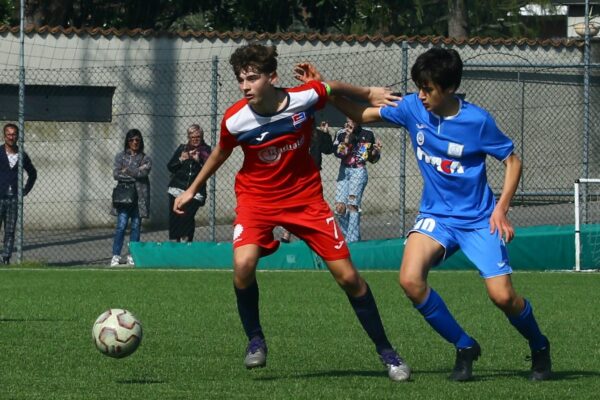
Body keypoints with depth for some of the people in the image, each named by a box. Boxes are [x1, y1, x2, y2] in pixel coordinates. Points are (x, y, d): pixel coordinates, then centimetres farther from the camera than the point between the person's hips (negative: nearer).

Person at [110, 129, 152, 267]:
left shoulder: (145, 159, 10)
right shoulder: (120, 156, 10)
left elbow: (144, 173, -8)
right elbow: (116, 174, -3)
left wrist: (127, 170, -4)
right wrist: (136, 173, -6)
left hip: (140, 195, 1)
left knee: (136, 226, 2)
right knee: (121, 225, -9)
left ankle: (132, 256, 7)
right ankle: (116, 256, -8)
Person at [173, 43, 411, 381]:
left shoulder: (306, 97, -19)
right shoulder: (235, 121, -17)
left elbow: (334, 88, 5)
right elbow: (221, 153, 5)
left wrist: (369, 95, 11)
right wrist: (193, 190, 14)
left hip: (305, 196, 1)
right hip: (257, 198, -1)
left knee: (348, 276, -2)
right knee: (243, 263, -29)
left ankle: (386, 351, 15)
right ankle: (255, 340, -5)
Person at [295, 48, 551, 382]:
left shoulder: (477, 120, -16)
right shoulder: (412, 108, -5)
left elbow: (512, 160, -5)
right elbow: (362, 114, 7)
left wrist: (501, 209, -15)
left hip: (478, 220, -3)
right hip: (436, 215, 3)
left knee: (503, 296, -13)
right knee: (411, 280, -23)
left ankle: (540, 348, 21)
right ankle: (465, 348, -3)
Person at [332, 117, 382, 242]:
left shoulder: (367, 134, 2)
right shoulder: (342, 133, 5)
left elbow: (372, 159, 10)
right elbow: (338, 152, -9)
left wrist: (376, 150, -10)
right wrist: (347, 138, -15)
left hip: (359, 172, -3)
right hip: (344, 172, 3)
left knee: (352, 203, -17)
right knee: (340, 206, -5)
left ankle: (352, 240, -17)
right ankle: (346, 236, 11)